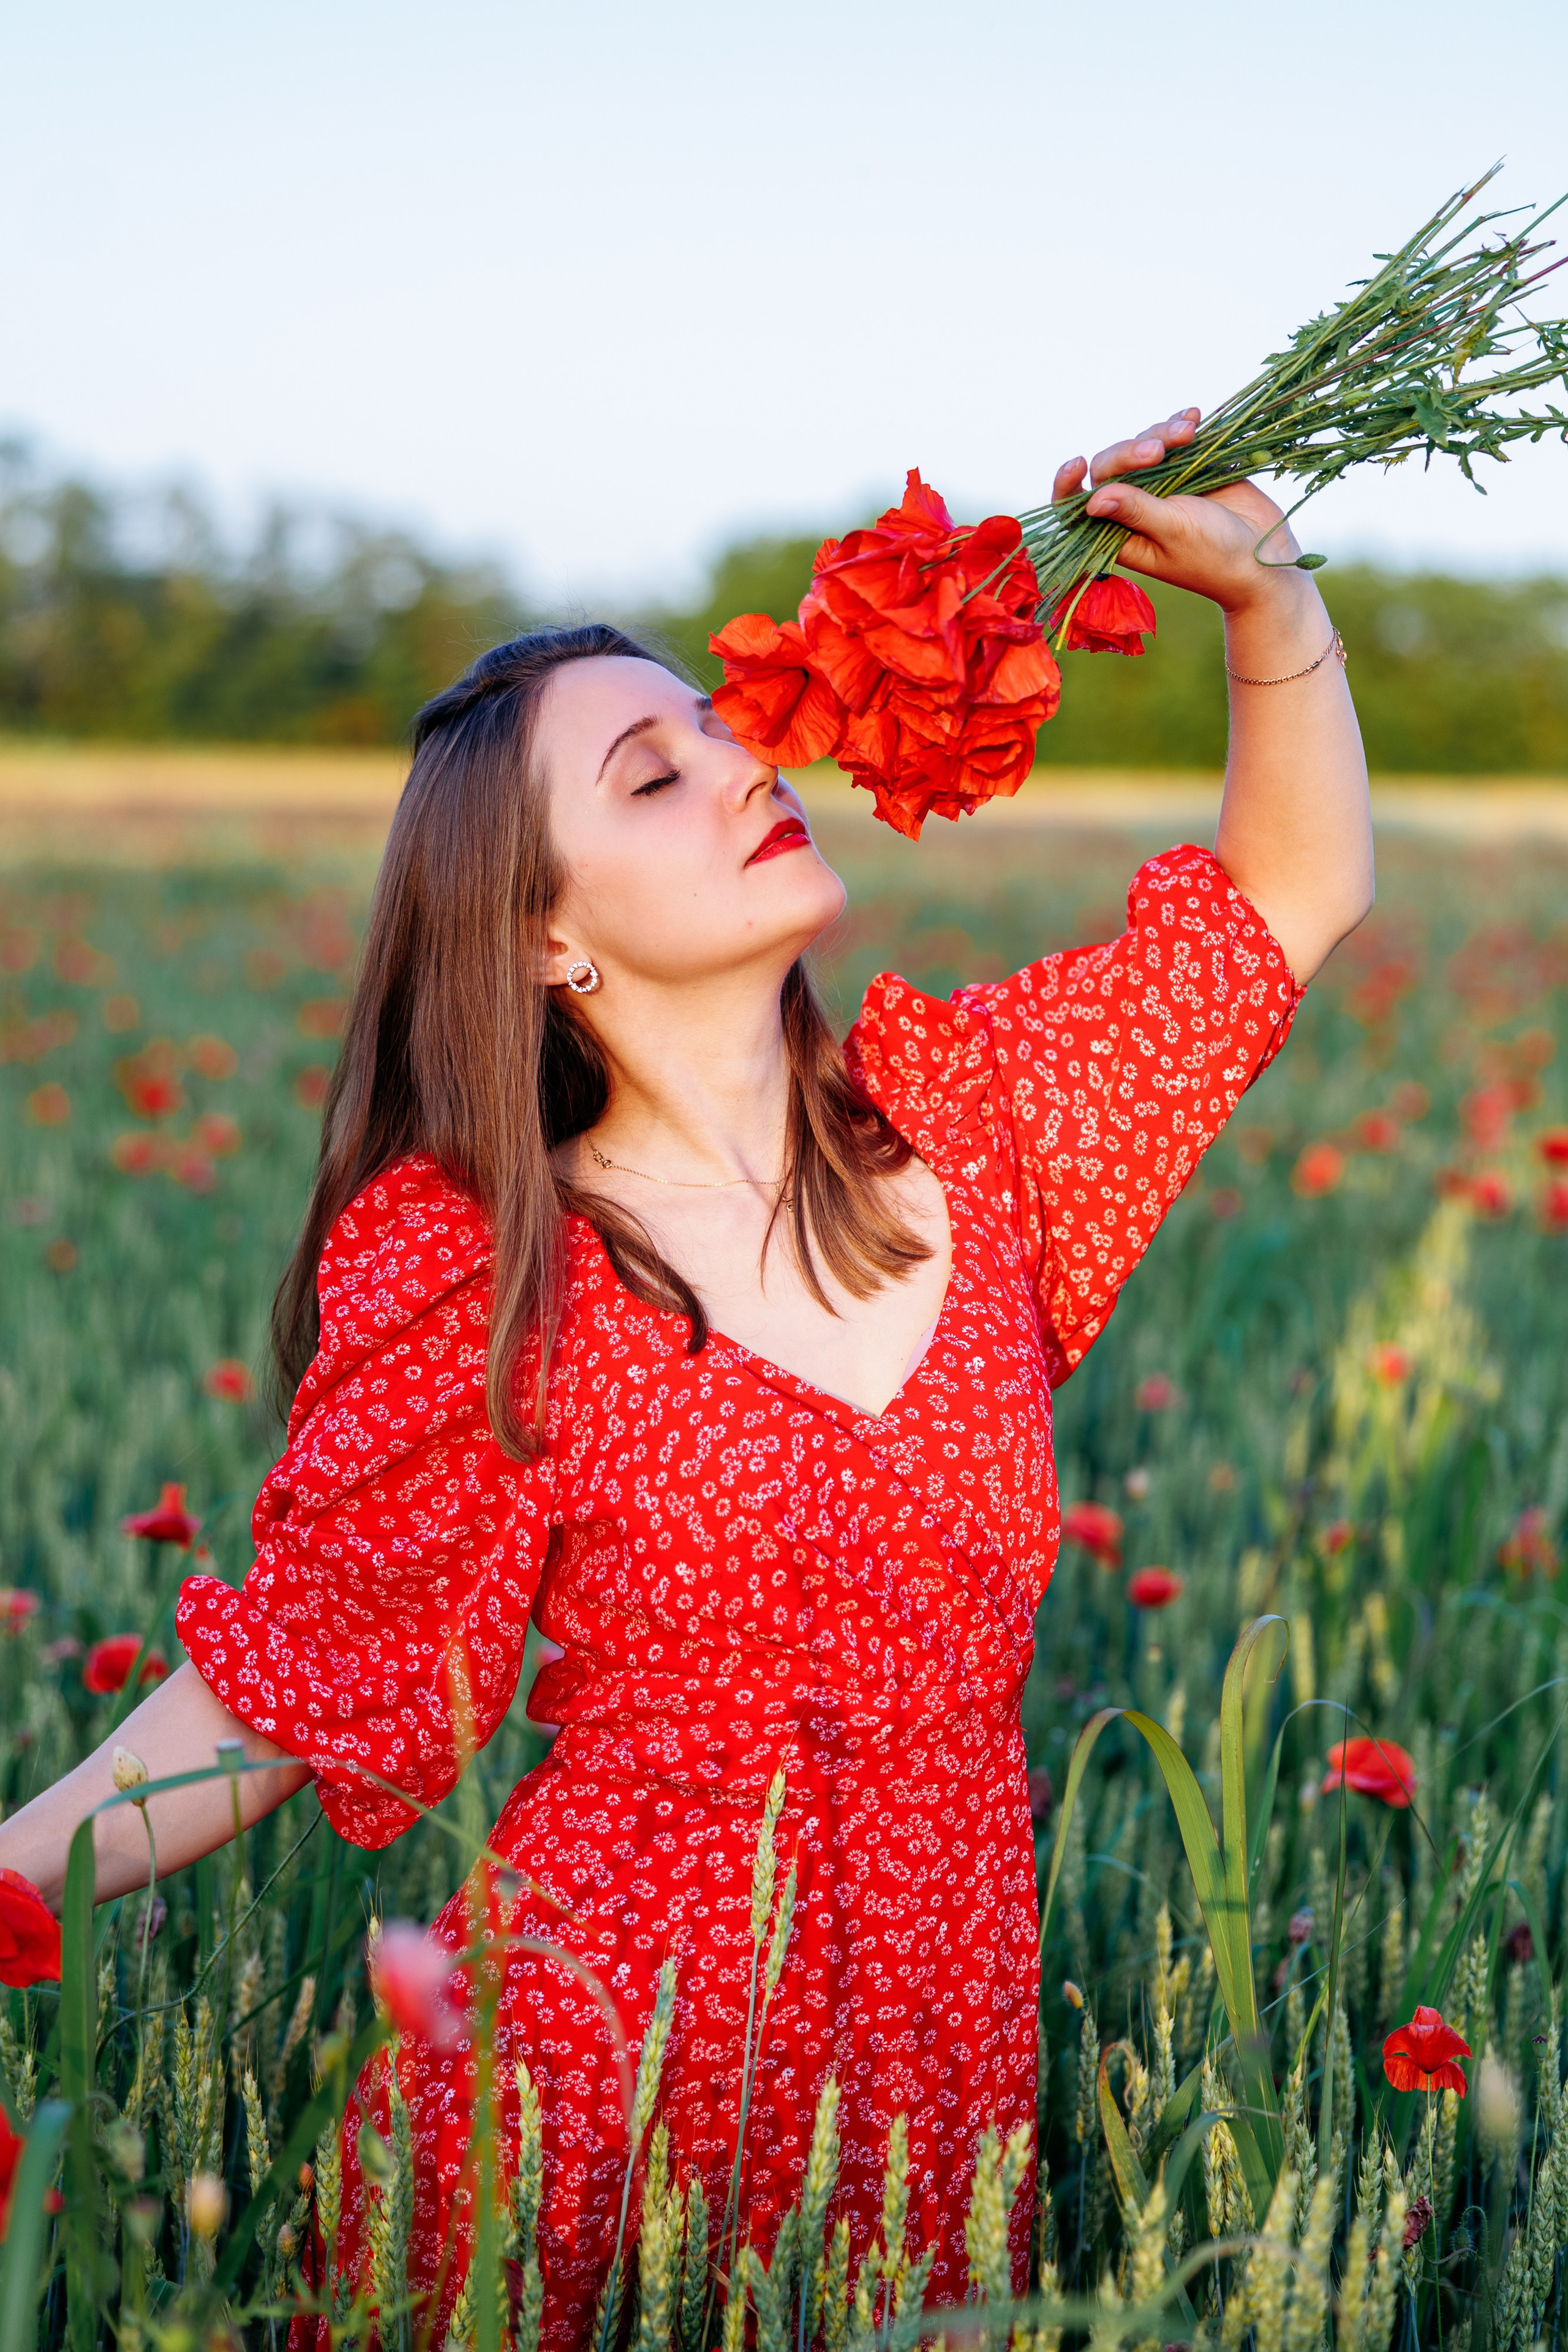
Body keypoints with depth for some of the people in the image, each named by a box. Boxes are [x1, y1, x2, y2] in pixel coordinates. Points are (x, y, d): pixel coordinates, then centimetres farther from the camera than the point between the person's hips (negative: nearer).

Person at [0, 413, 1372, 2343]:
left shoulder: (957, 1124, 2)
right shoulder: (483, 1290, -9)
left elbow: (1296, 888, 10)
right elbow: (274, 1692, -3)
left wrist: (1261, 593, -4)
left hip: (937, 2037, 3)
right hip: (605, 2055, -3)